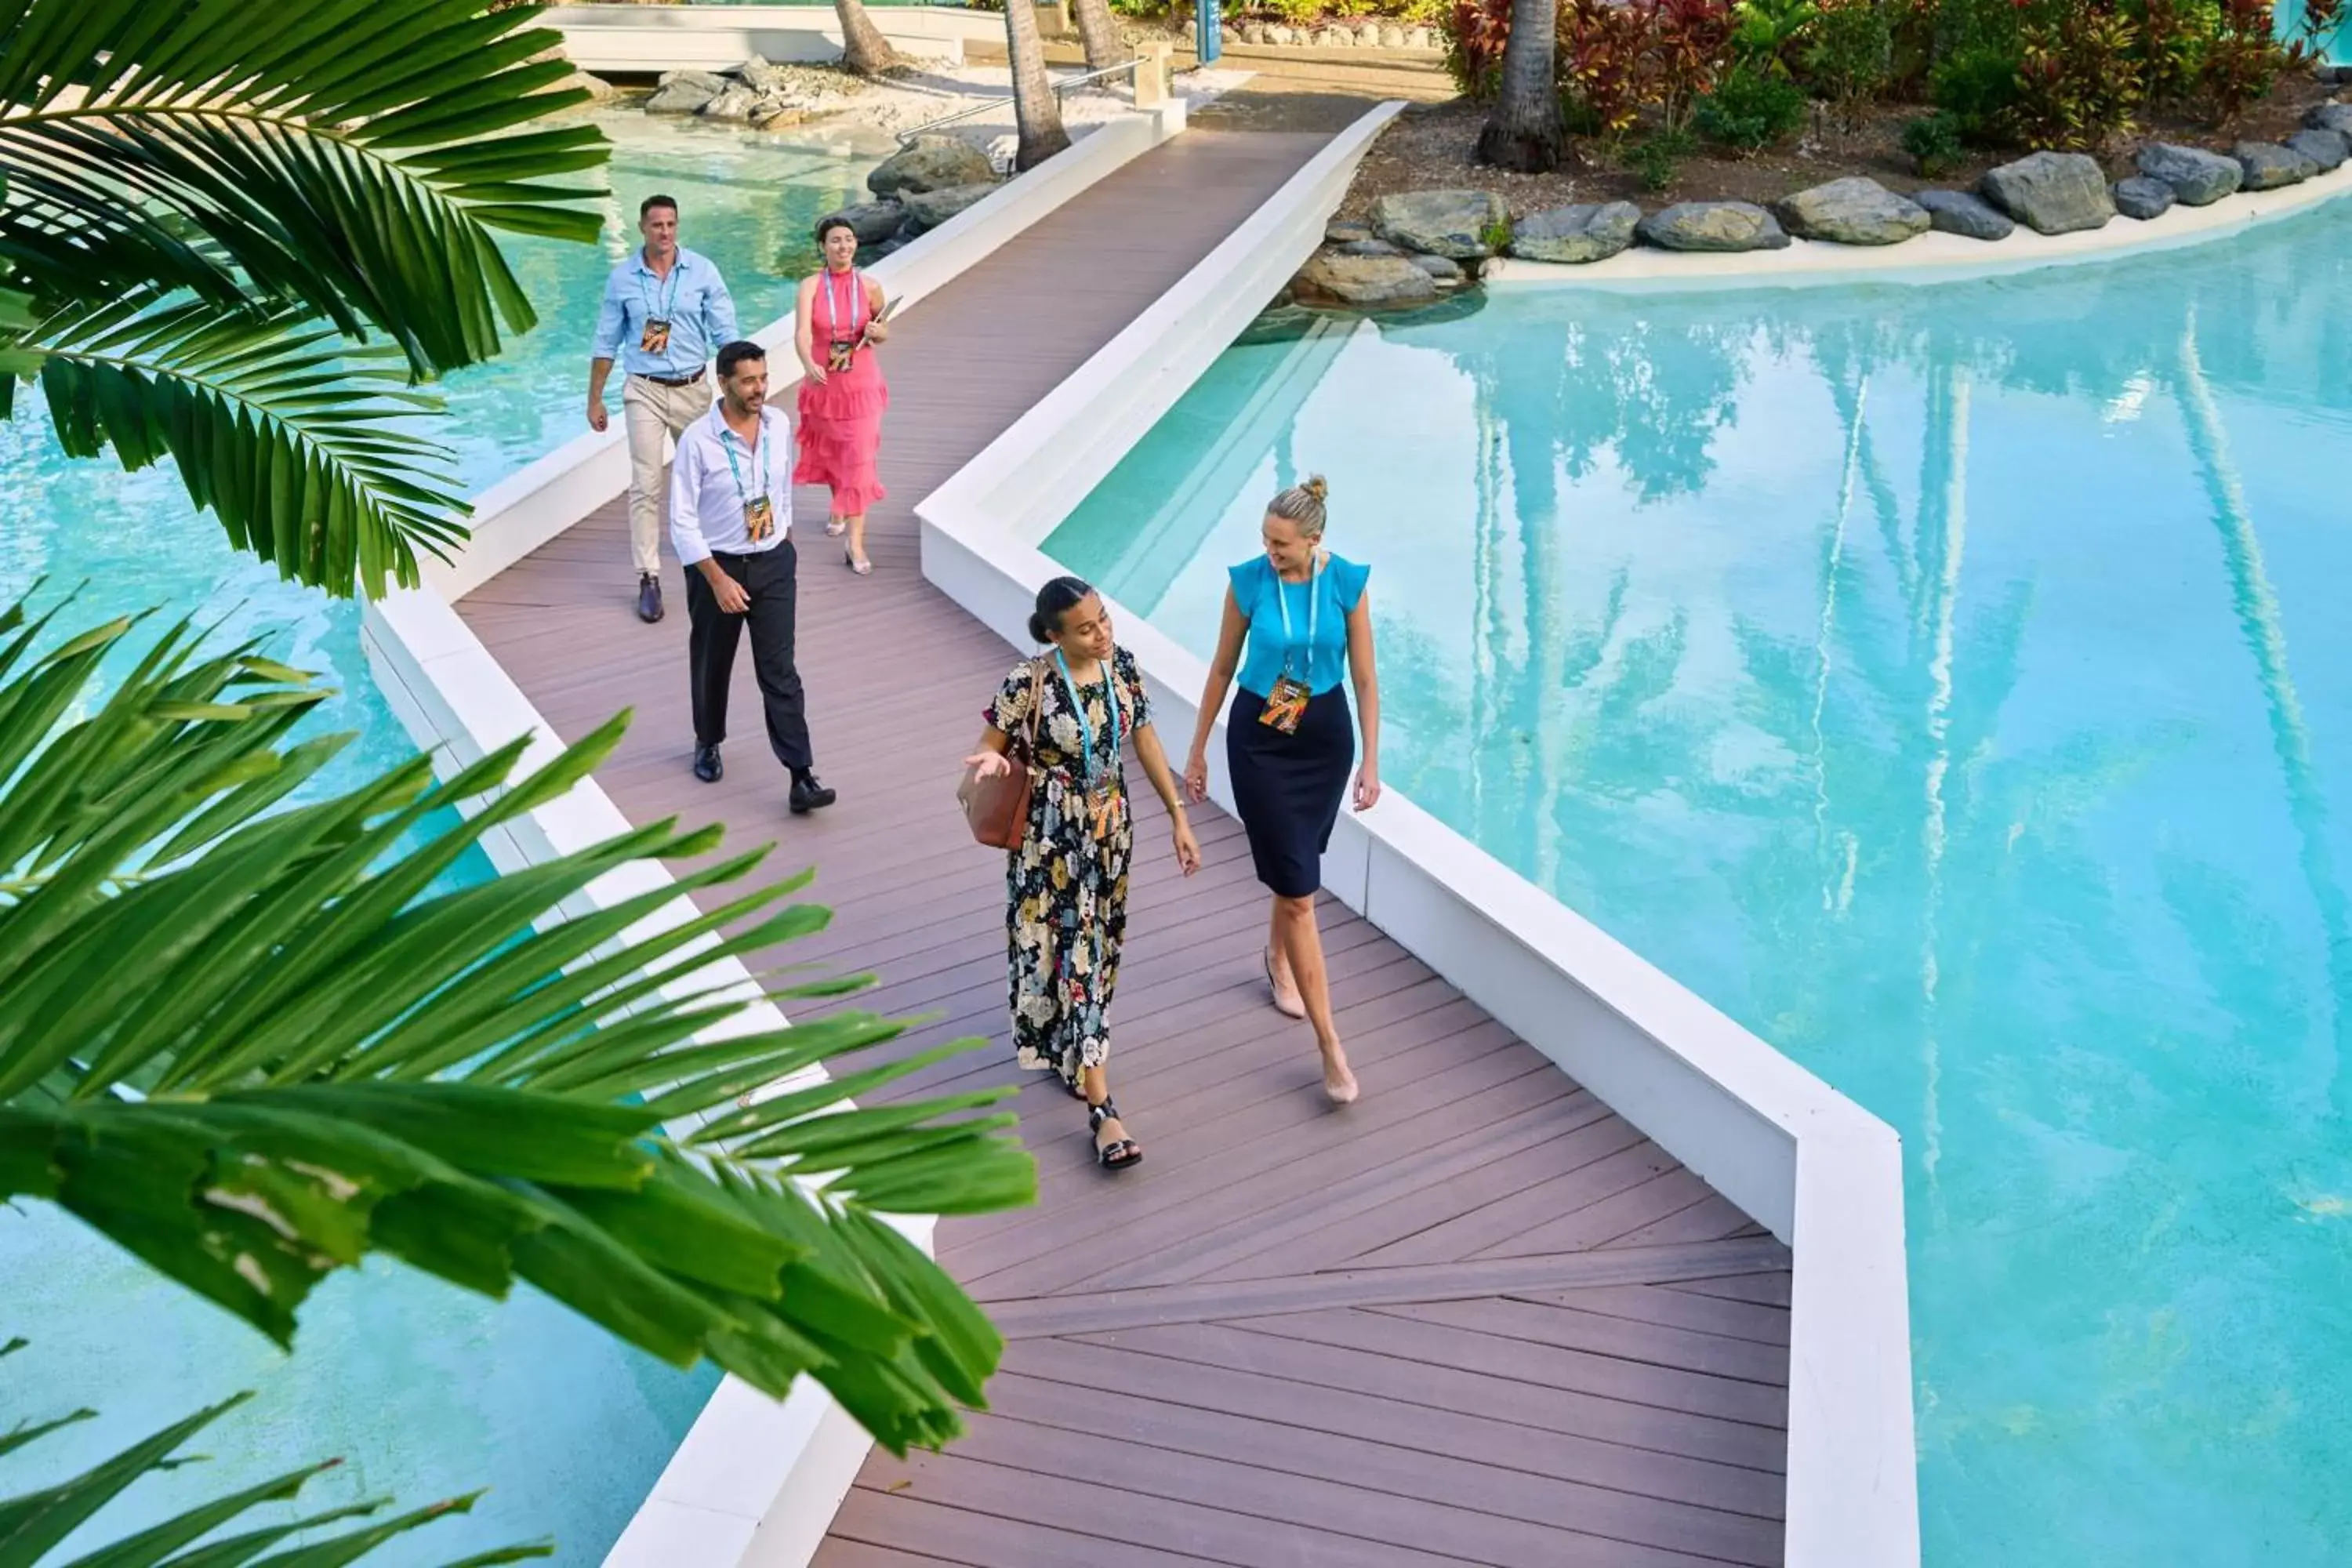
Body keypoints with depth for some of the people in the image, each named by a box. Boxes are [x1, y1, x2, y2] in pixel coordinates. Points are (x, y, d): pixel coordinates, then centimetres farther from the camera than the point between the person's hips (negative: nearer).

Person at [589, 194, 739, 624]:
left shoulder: (702, 271, -4)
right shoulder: (622, 278, -3)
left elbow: (725, 333, -2)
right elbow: (606, 343, 5)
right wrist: (595, 399, 6)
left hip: (693, 389, 1)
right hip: (645, 391, -1)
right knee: (645, 486, -6)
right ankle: (648, 577, -3)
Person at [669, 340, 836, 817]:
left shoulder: (779, 426, -4)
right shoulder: (697, 441, -18)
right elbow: (682, 519, -15)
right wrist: (718, 579, -20)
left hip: (773, 564, 2)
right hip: (717, 565, -2)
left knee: (780, 671, -4)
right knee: (712, 664, 17)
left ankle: (801, 778, -8)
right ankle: (708, 743, 44)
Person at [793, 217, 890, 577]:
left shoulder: (870, 287, -3)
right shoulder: (811, 286, -7)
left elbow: (884, 333, 10)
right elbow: (802, 332, -21)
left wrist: (877, 333, -14)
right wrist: (809, 365, -40)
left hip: (861, 385, -1)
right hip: (823, 383, 1)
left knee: (859, 460, -9)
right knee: (830, 452, 19)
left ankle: (855, 543, -11)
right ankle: (839, 507, 48)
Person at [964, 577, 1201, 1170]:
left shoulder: (1121, 664, -7)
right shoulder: (1028, 684, -21)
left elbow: (1145, 740, 4)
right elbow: (990, 750, -10)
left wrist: (1178, 814, 5)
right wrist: (992, 763, -35)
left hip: (1110, 829, 5)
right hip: (1052, 840, -5)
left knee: (1097, 945, 19)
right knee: (1073, 955, -3)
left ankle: (1071, 1053, 44)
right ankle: (1102, 1110, 1)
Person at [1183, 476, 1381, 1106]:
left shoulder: (1347, 583, -11)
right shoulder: (1248, 581, -13)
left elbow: (1365, 678, -4)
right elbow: (1222, 668, -1)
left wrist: (1371, 761, -5)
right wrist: (1198, 749, 5)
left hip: (1325, 737, 2)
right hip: (1259, 739, -2)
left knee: (1294, 867, 19)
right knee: (1297, 888, -3)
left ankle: (1278, 958, 52)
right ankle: (1330, 1043, 1)